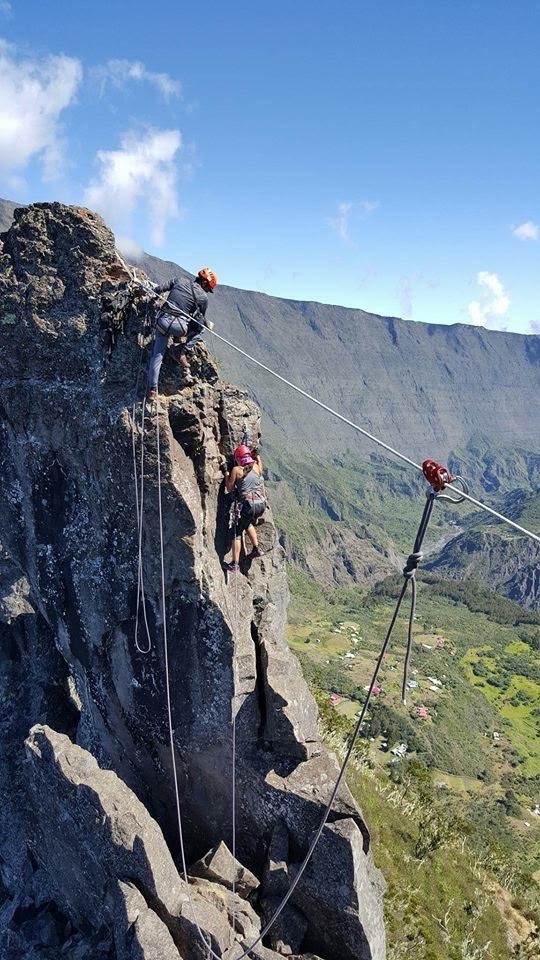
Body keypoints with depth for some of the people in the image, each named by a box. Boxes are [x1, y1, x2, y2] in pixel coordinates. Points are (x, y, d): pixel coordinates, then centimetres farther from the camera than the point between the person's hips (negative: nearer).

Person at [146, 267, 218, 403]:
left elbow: (159, 290, 12)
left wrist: (154, 290, 34)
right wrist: (208, 325, 36)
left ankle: (152, 390, 11)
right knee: (200, 329, 25)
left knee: (157, 356, 13)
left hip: (162, 322, 4)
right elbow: (200, 320, 15)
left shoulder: (180, 280, 10)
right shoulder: (203, 297, 3)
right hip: (179, 327, -4)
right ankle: (184, 352, 9)